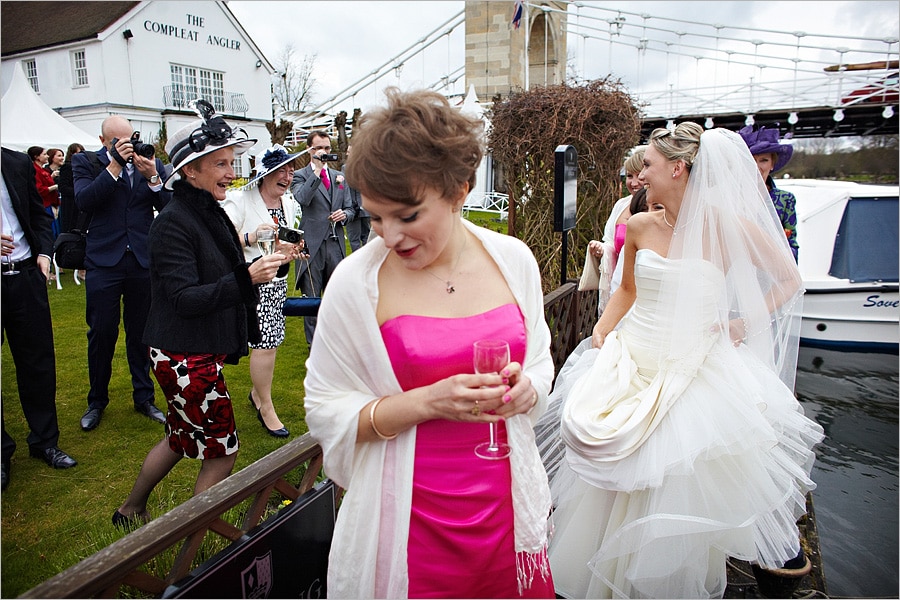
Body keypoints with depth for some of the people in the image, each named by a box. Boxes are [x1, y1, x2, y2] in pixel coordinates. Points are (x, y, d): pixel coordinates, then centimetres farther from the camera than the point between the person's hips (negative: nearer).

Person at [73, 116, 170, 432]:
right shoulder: (85, 162, 1)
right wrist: (115, 166, -19)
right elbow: (83, 200, -16)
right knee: (101, 333, 6)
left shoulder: (152, 164, 4)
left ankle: (144, 397, 25)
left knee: (141, 332, 11)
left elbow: (167, 206, -4)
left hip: (144, 261, 1)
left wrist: (153, 177, -19)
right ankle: (97, 401, 24)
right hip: (104, 261, -1)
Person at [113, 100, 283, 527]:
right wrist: (246, 277, -35)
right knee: (222, 452, 2)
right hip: (184, 358, -9)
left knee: (180, 440, 24)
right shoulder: (173, 223, -19)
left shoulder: (212, 214, 9)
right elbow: (184, 298, -26)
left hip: (202, 352, 9)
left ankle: (130, 511, 46)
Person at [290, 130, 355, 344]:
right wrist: (317, 170, -20)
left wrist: (344, 214, -4)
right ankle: (314, 343, 16)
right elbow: (302, 199, -21)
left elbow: (349, 208, 19)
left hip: (335, 244, 4)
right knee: (311, 297, 4)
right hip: (311, 245, -4)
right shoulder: (300, 175, 0)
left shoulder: (339, 177, 15)